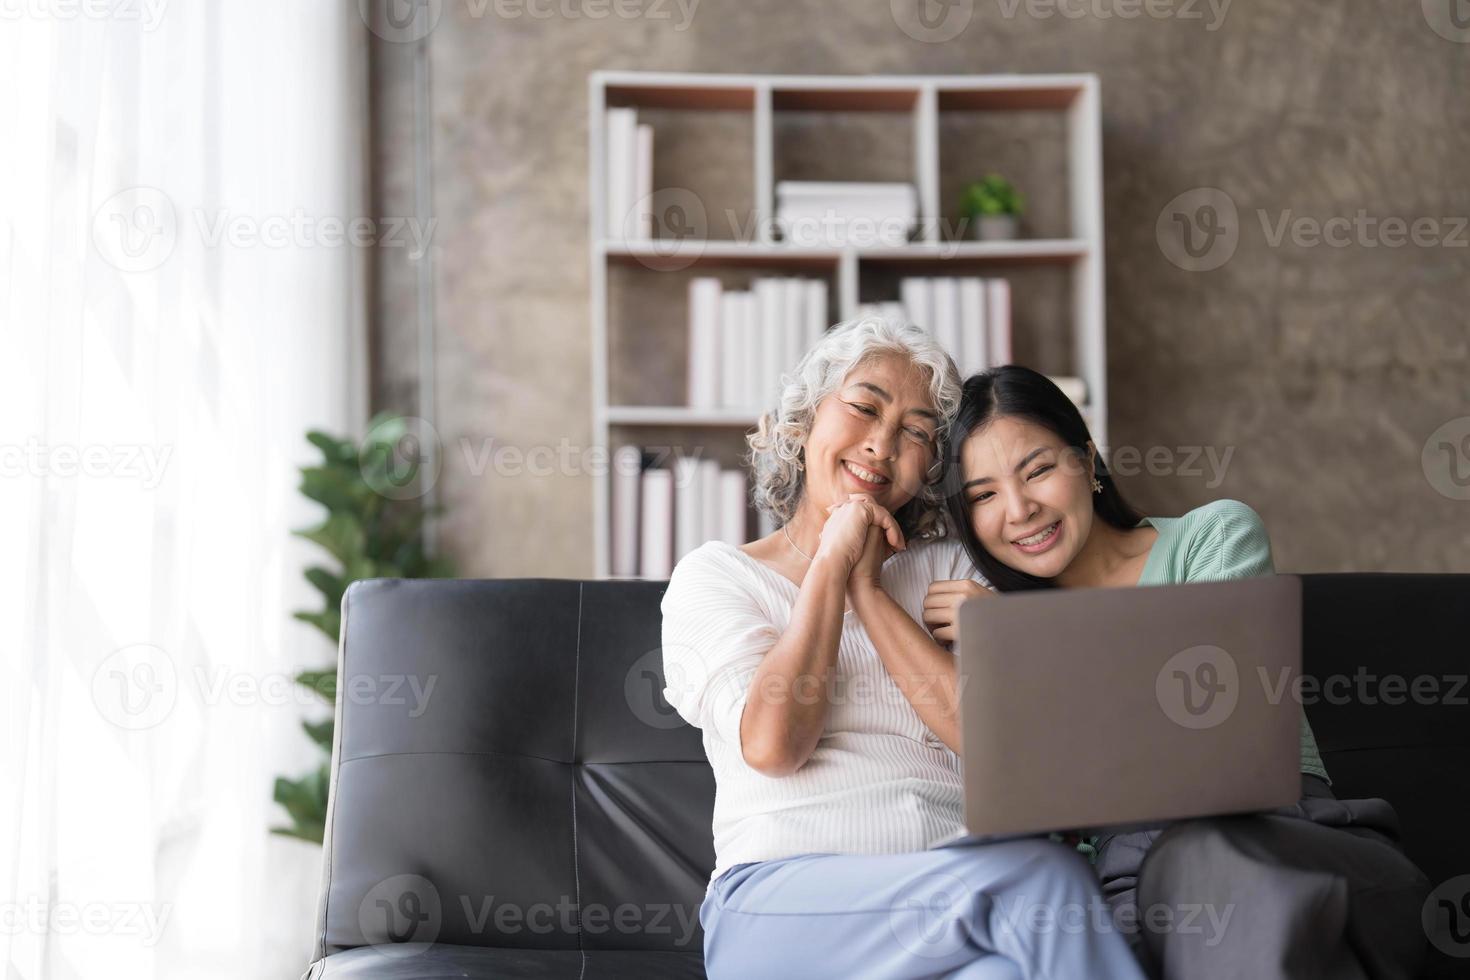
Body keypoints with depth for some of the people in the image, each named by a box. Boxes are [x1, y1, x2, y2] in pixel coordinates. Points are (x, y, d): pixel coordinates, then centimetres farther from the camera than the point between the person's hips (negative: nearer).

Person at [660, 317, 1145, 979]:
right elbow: (771, 745, -8)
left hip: (956, 882, 3)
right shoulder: (716, 574, 11)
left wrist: (867, 586, 0)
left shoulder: (950, 569, 18)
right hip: (782, 894, -2)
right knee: (1044, 879, -30)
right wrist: (832, 562, -1)